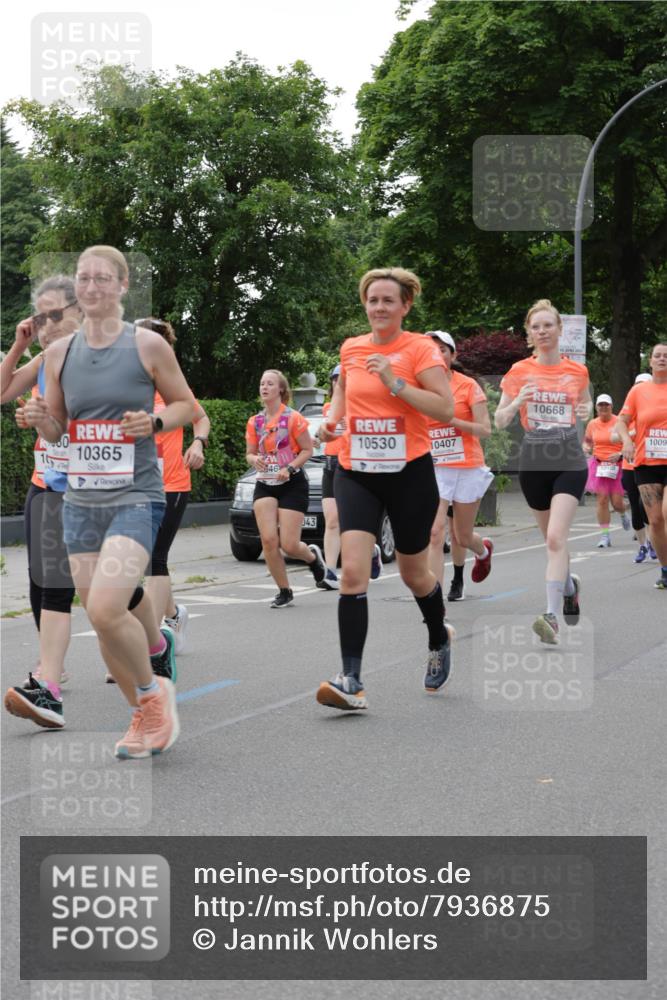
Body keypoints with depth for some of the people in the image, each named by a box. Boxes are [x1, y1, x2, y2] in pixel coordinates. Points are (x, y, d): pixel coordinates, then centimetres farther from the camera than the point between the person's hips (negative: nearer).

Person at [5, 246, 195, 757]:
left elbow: (186, 404, 6)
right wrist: (41, 420, -7)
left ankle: (153, 690, 6)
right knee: (104, 618, 7)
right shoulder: (60, 351, 7)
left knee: (105, 610, -21)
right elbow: (56, 430, 15)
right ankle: (145, 718, 26)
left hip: (136, 497, -5)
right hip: (81, 499, 5)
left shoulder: (147, 344, -4)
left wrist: (154, 422, -14)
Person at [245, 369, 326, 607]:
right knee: (268, 539, -12)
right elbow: (250, 454, 14)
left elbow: (307, 450, -4)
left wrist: (289, 468, -18)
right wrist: (254, 460, -9)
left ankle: (313, 556, 29)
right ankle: (284, 591, 3)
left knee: (289, 545, -8)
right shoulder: (255, 422, 7)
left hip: (292, 484, -4)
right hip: (264, 484, 4)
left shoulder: (293, 418, -6)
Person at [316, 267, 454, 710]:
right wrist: (332, 418, 6)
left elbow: (446, 410, -17)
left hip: (409, 473, -3)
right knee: (353, 570, -15)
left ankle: (440, 641, 45)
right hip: (356, 474, 3)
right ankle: (352, 681, -17)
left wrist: (395, 382, -23)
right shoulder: (351, 348, 6)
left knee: (414, 574, 13)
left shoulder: (420, 348, -7)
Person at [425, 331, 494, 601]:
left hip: (468, 470, -1)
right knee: (434, 533, -17)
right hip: (434, 469, 1)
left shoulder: (468, 386, -5)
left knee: (462, 537, 11)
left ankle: (484, 550, 48)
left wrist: (450, 419, -19)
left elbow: (484, 429, -9)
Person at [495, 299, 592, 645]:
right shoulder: (519, 371, 1)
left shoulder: (577, 371, 4)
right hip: (533, 463, 2)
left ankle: (552, 615, -21)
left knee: (556, 537, -17)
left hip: (569, 462, -2)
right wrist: (518, 401, -17)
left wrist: (586, 410, 0)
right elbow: (499, 421, 2)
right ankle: (569, 585, 43)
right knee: (552, 537, 14)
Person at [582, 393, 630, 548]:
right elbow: (587, 441, 19)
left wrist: (620, 455, -20)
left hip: (617, 465, -2)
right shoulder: (592, 424, 5)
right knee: (602, 500, -5)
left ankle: (623, 515, 37)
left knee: (617, 502, -2)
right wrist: (587, 448, -3)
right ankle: (605, 536, 1)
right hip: (598, 464, 3)